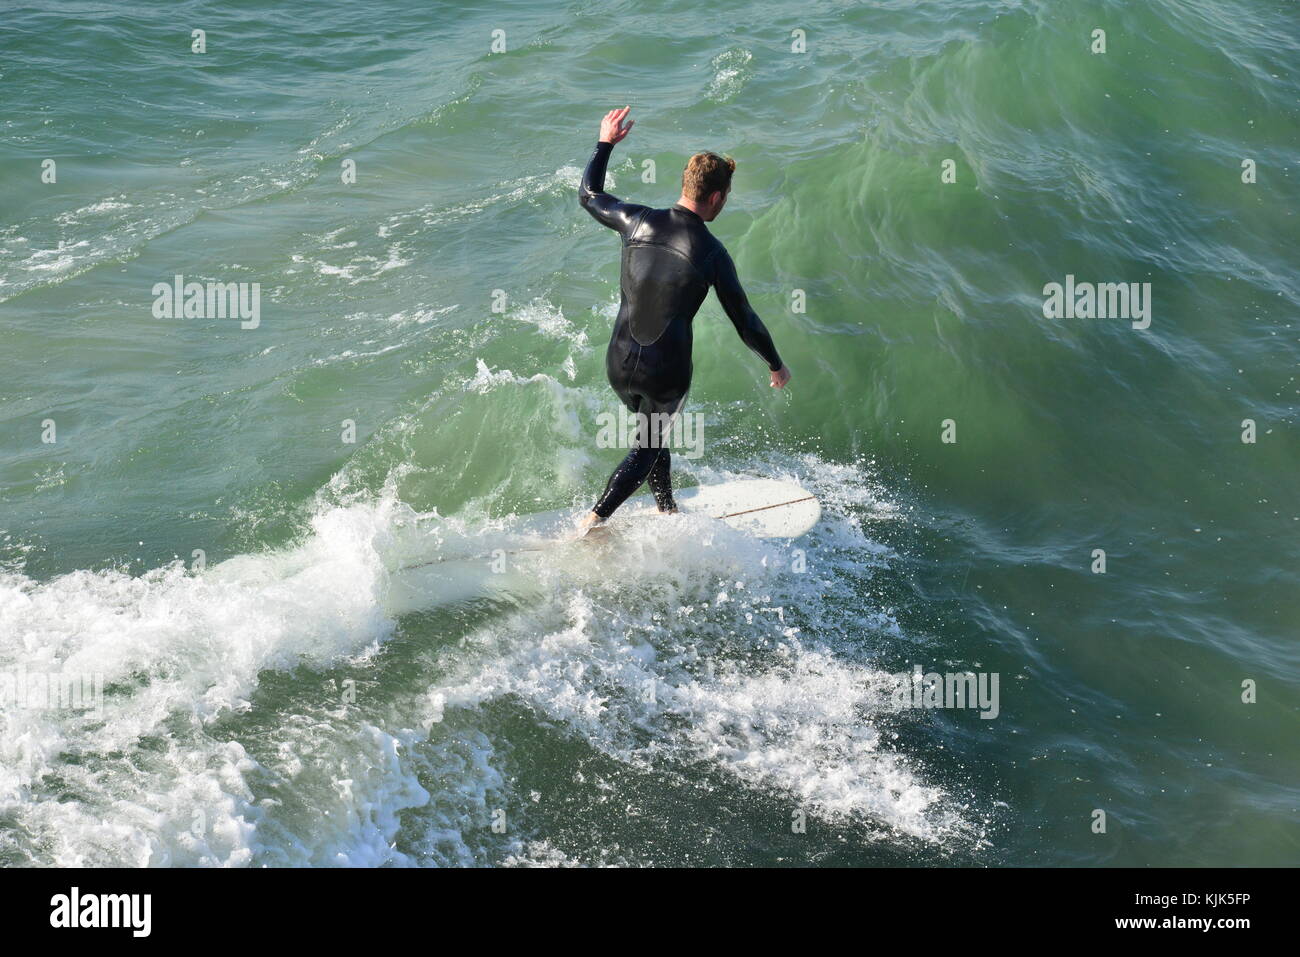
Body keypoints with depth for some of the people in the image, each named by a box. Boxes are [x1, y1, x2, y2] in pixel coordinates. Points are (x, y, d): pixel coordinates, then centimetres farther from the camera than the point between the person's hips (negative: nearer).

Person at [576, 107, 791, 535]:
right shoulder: (712, 253, -15)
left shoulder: (638, 221, -6)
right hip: (666, 374, -4)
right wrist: (776, 365, 10)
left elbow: (588, 195, 14)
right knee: (647, 448, 18)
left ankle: (666, 511, 42)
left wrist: (605, 143, 27)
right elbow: (745, 323, -6)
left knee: (653, 433, 29)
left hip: (619, 366, 4)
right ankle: (592, 521, 8)